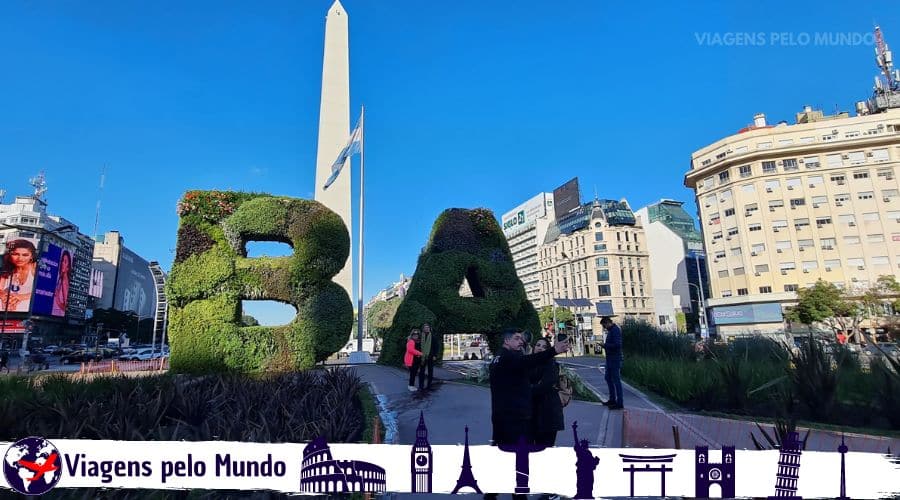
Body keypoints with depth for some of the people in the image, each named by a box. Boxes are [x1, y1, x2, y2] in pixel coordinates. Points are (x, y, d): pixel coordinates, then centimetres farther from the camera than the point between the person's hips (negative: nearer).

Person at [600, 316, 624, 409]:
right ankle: (612, 399, 28)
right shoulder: (610, 330, 14)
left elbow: (617, 345, -25)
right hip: (610, 359, 10)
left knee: (616, 380, -4)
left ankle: (620, 403, 3)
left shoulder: (616, 330, -17)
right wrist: (605, 345, 6)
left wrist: (605, 345, -17)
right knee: (608, 378, 17)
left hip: (615, 359, -10)